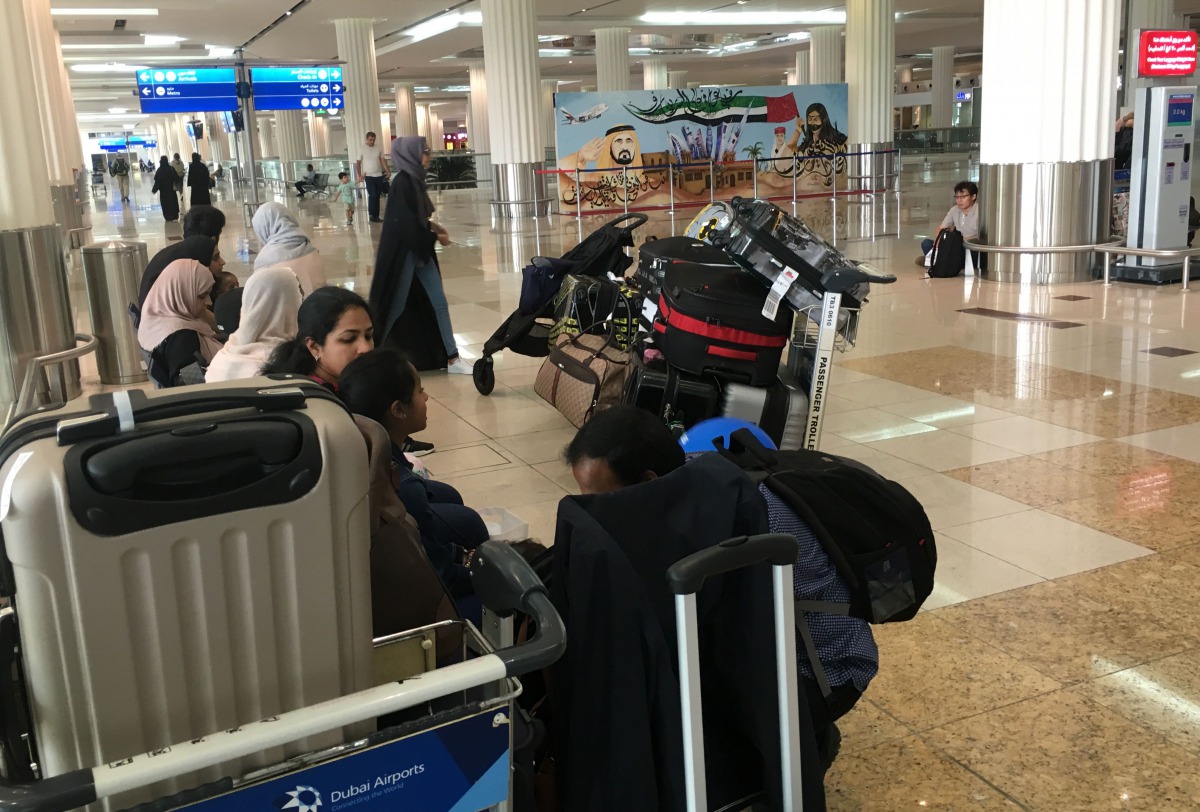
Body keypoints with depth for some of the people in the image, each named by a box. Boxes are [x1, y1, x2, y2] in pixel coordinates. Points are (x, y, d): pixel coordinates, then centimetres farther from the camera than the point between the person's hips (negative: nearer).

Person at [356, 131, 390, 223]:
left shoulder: (379, 147, 5)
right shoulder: (362, 149, -1)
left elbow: (383, 160, 5)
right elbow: (358, 163, 1)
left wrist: (388, 171, -7)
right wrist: (360, 175, -9)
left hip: (379, 175, 3)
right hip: (368, 176, -3)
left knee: (377, 196, 6)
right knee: (372, 195, -12)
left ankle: (376, 216, 12)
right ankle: (372, 215, -3)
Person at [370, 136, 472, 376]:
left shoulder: (415, 179, 9)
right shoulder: (402, 182, -17)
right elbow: (404, 223, -20)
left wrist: (431, 225, 3)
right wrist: (435, 237, -9)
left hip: (421, 251, 9)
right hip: (404, 252, -8)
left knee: (440, 303, 6)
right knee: (395, 307, 1)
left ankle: (452, 359, 11)